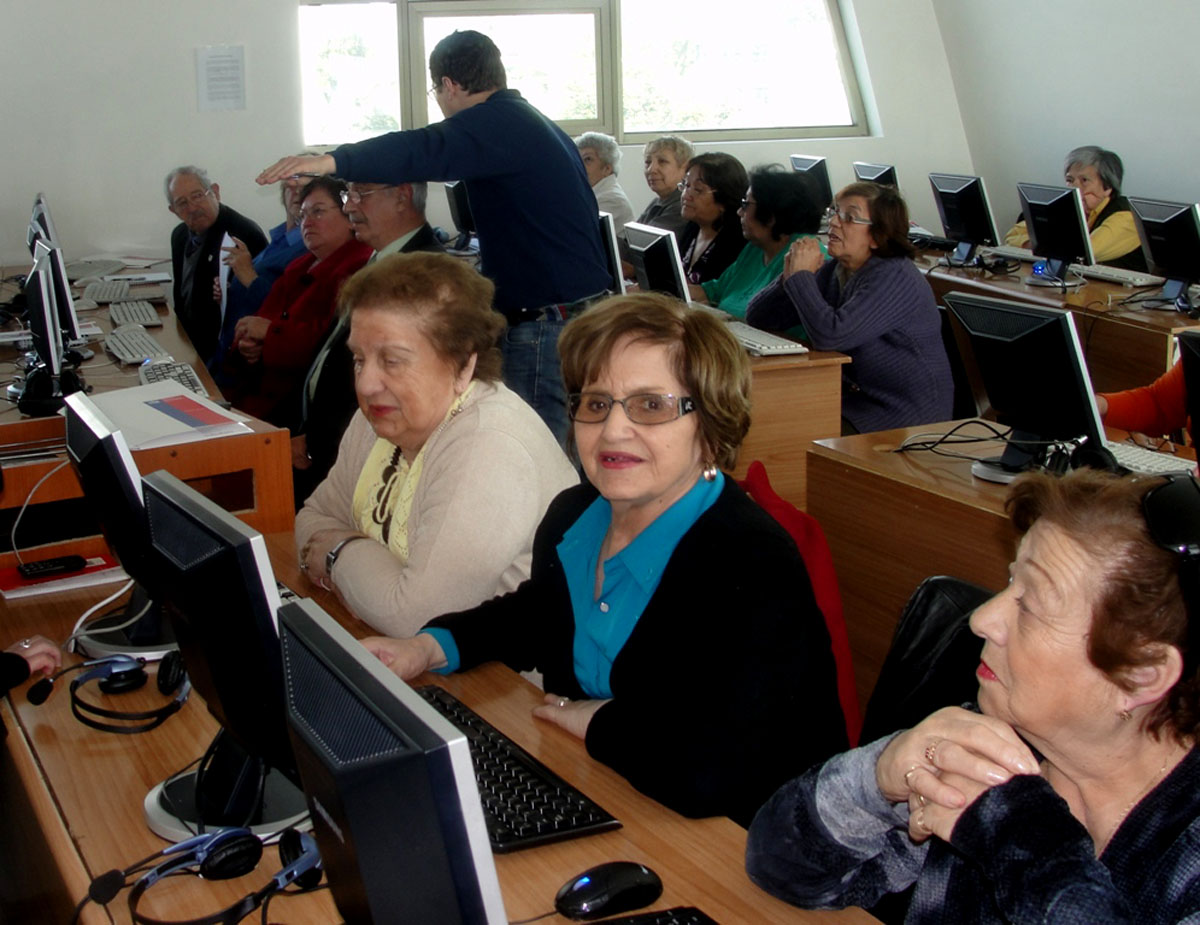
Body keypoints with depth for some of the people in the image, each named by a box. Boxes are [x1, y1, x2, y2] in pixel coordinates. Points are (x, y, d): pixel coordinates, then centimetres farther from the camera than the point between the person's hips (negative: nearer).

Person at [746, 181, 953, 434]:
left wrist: (801, 276, -18)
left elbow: (830, 335, -31)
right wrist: (790, 277, -11)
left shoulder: (894, 278, -18)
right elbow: (758, 318, 6)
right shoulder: (833, 270, 7)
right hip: (853, 399, 8)